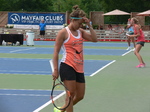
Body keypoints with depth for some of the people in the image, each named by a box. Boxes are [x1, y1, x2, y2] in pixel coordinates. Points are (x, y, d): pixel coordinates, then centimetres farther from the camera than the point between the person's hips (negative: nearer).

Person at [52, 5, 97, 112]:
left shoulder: (80, 31, 14)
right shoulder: (63, 32, -5)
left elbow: (94, 39, 6)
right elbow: (56, 52, -6)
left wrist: (89, 25, -1)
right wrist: (55, 70, -12)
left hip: (79, 68, 7)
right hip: (67, 66, -7)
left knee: (80, 96, 10)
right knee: (71, 94, -8)